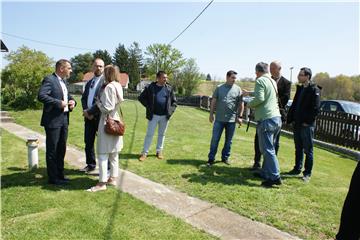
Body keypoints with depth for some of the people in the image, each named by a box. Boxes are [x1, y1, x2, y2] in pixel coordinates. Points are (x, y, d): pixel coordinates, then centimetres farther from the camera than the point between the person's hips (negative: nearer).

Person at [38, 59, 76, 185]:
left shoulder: (64, 81, 15)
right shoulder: (49, 80, -11)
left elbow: (68, 95, 26)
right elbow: (41, 96, -23)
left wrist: (72, 101, 4)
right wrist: (59, 103, -22)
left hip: (64, 120, 9)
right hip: (53, 120, -9)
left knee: (61, 149, 16)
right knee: (52, 150, 2)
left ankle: (60, 175, 28)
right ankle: (53, 178, 12)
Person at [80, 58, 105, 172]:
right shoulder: (89, 83, 18)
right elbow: (83, 98, 14)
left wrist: (90, 111, -15)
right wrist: (85, 111, -4)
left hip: (100, 116, -7)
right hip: (88, 117, 7)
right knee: (88, 142, 14)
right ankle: (90, 165, 30)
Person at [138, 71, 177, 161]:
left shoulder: (169, 88, 4)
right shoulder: (150, 87, -3)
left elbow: (174, 101, 11)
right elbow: (141, 97, 3)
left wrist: (171, 110, -2)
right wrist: (148, 106, -6)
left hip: (165, 116, 2)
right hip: (153, 115, -2)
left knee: (161, 134, 12)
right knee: (149, 134, 3)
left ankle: (159, 151, 25)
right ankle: (144, 153, 12)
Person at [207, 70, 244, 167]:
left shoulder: (238, 89, 2)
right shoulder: (219, 88, 3)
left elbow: (241, 104, 3)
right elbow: (213, 101, 5)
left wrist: (240, 116, -2)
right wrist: (211, 114, 1)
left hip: (232, 120, 1)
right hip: (219, 119, -1)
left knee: (229, 140, 10)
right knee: (215, 139, 2)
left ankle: (225, 157, 25)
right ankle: (211, 158, 10)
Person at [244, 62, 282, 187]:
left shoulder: (260, 80, -8)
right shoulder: (272, 81, 19)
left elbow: (259, 98, -21)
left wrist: (250, 104, -2)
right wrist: (249, 93, 48)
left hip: (266, 119, -9)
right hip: (277, 118, 9)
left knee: (267, 149, -5)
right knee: (268, 148, 16)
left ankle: (275, 177, -3)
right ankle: (265, 172, 25)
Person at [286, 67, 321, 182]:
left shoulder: (314, 90, -10)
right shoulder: (299, 88, 13)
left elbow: (316, 108, -15)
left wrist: (308, 121, -15)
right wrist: (291, 119, 7)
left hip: (307, 125, -7)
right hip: (297, 124, 7)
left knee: (308, 150, 3)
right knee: (298, 148, 16)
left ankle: (307, 173, 12)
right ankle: (297, 169, 27)